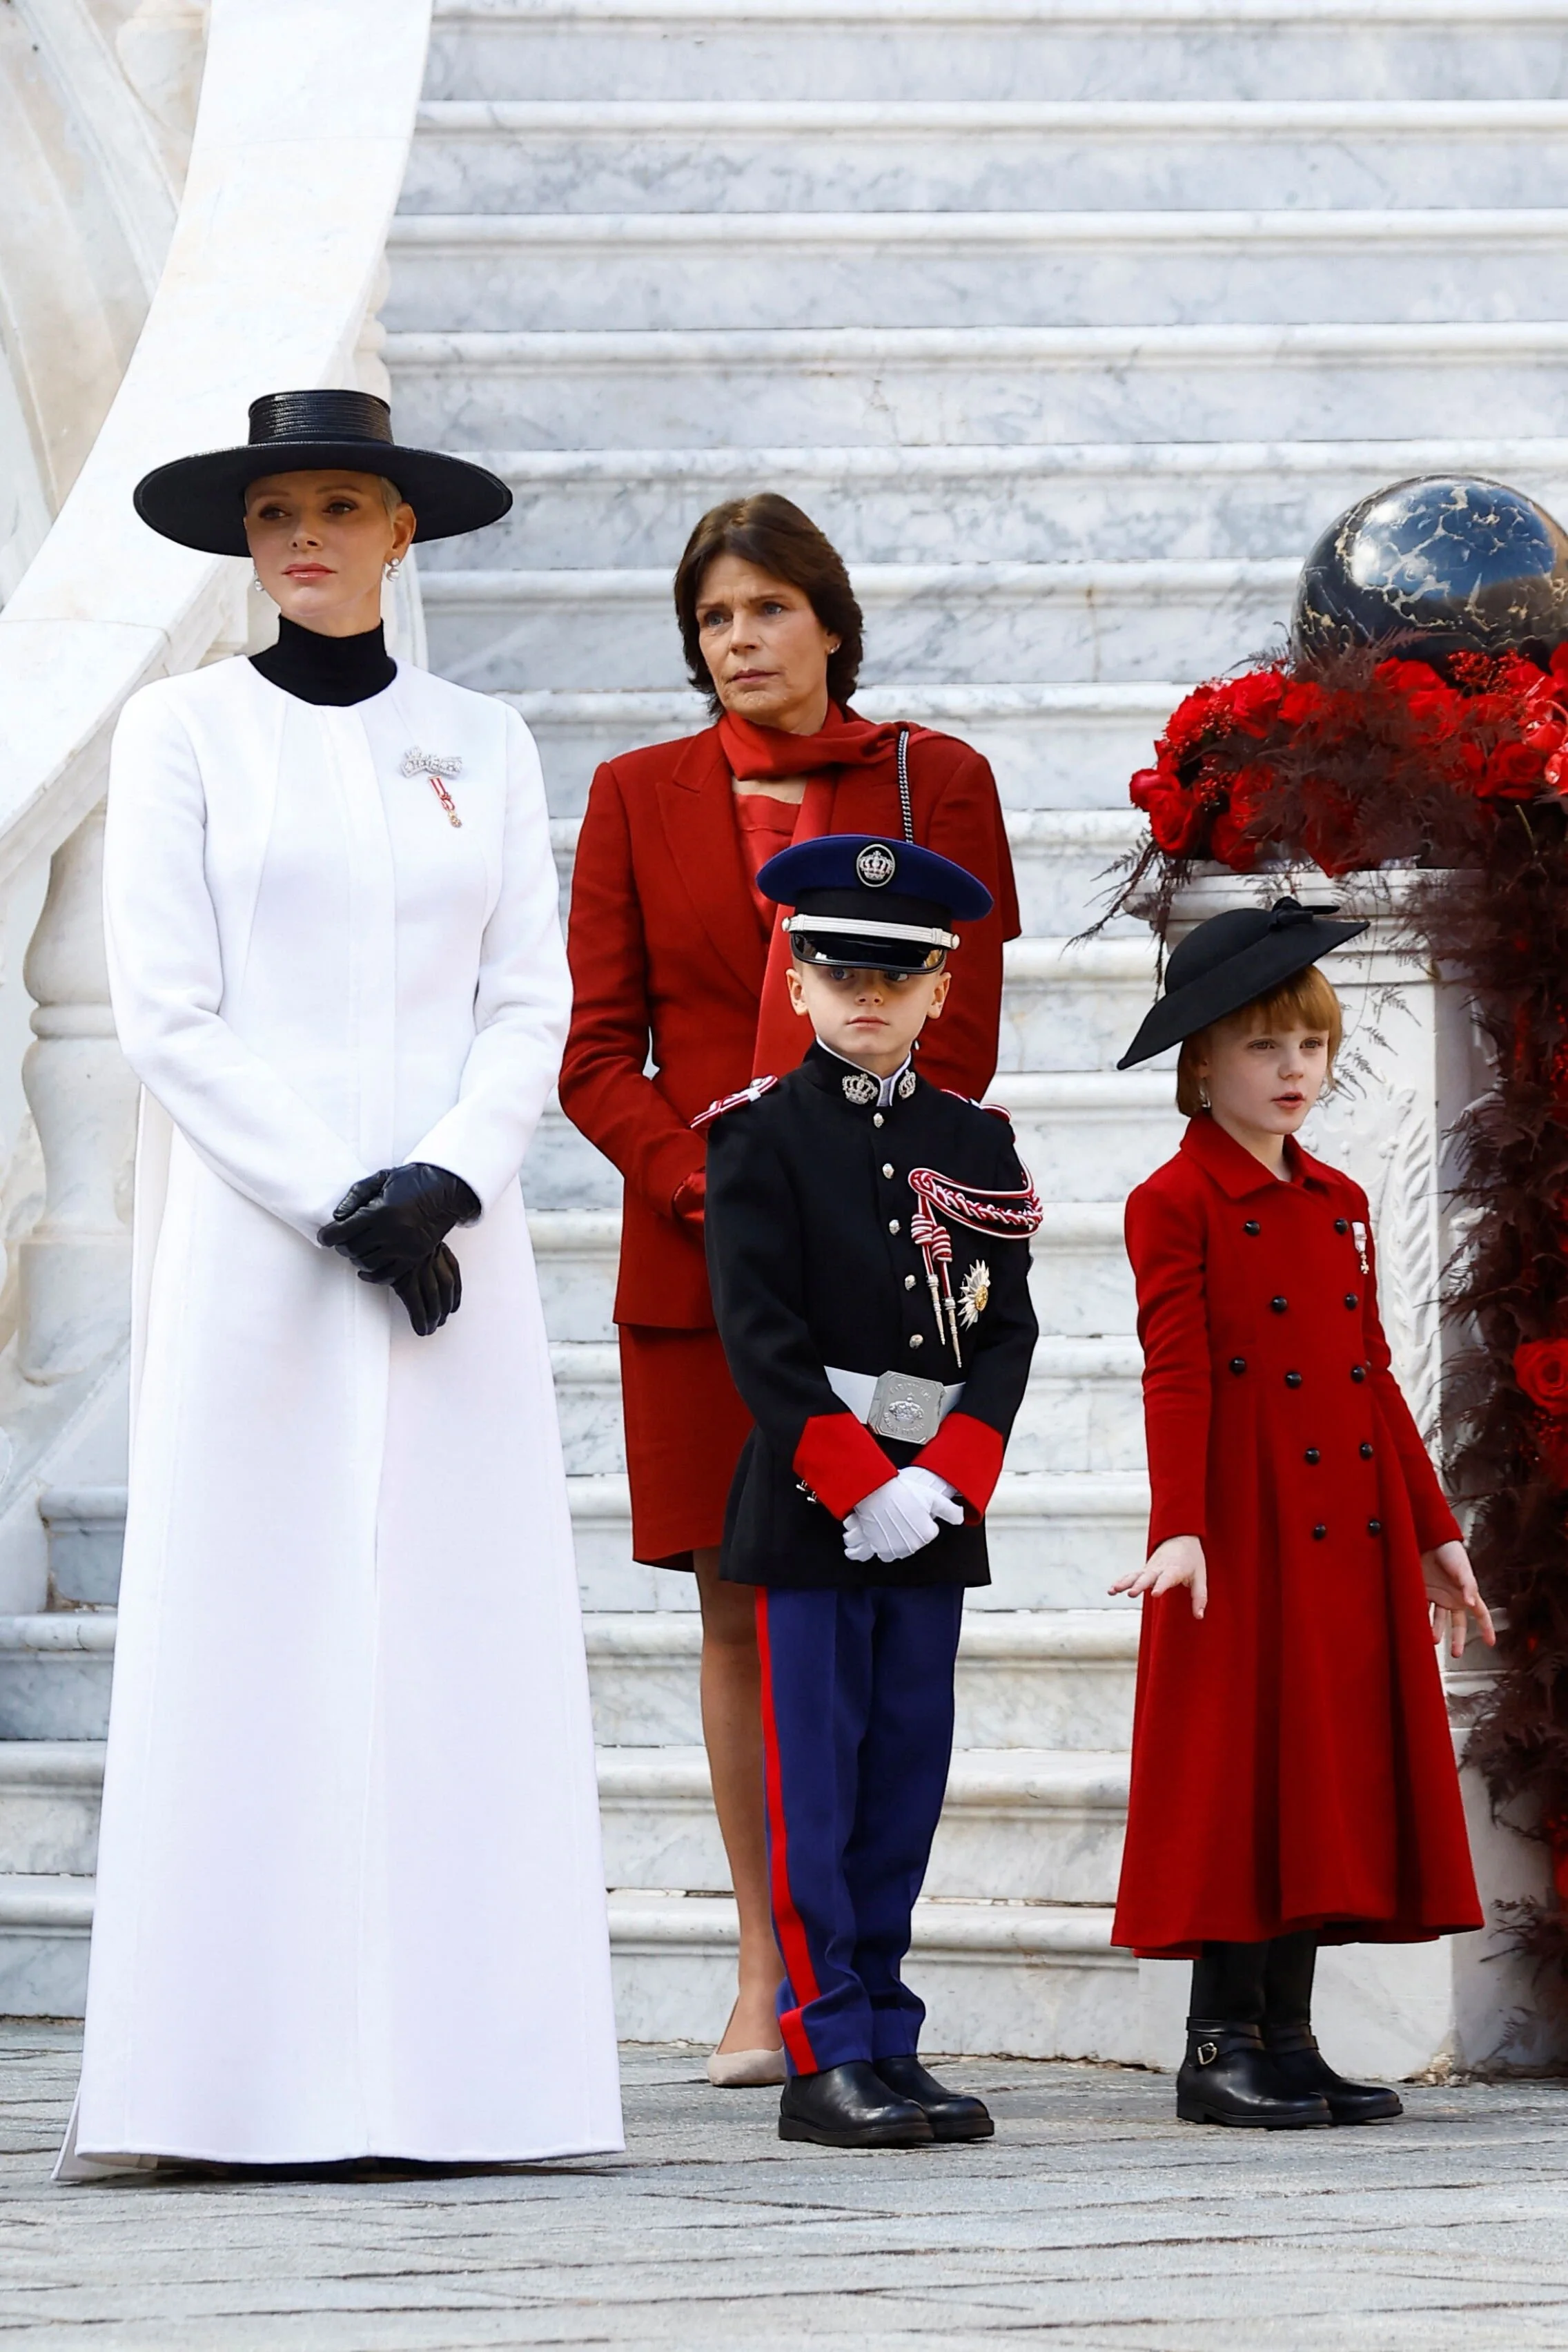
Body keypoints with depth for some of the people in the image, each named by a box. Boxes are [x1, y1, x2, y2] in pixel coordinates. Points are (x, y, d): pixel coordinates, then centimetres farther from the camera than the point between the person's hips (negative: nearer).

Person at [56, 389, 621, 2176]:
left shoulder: (481, 747, 13)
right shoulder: (182, 732, 4)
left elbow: (530, 1008, 8)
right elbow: (168, 1013, -3)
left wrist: (448, 1182, -10)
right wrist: (338, 1203, -12)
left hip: (455, 1248, 3)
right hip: (247, 1243, -3)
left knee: (454, 1640, -2)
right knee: (243, 1640, -7)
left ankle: (449, 2069, 0)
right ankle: (222, 2077, -6)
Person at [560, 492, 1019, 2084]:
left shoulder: (935, 786, 5)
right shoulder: (638, 797, 9)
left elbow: (959, 1040, 1)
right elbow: (594, 1052, 5)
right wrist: (709, 1182, -11)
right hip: (695, 1255, 2)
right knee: (737, 1602, 2)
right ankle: (765, 1971, 6)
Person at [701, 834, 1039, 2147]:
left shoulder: (975, 1143, 10)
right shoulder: (763, 1135, -2)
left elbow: (1007, 1330, 4)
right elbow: (760, 1334, -9)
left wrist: (947, 1477, -11)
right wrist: (859, 1482, -16)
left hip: (935, 1503, 4)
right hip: (806, 1502, -4)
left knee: (908, 1777, 6)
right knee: (816, 1781, -4)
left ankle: (886, 2044, 11)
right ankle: (830, 2055, -3)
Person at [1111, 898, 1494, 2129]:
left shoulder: (1341, 1205, 16)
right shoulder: (1175, 1204, -4)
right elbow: (1175, 1377, -11)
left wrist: (1435, 1531, 17)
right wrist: (1180, 1529, -21)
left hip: (1354, 1544, 6)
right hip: (1245, 1539, -6)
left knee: (1334, 1774, 6)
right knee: (1242, 1775, -5)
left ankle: (1289, 2036, 11)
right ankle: (1220, 2045, 0)